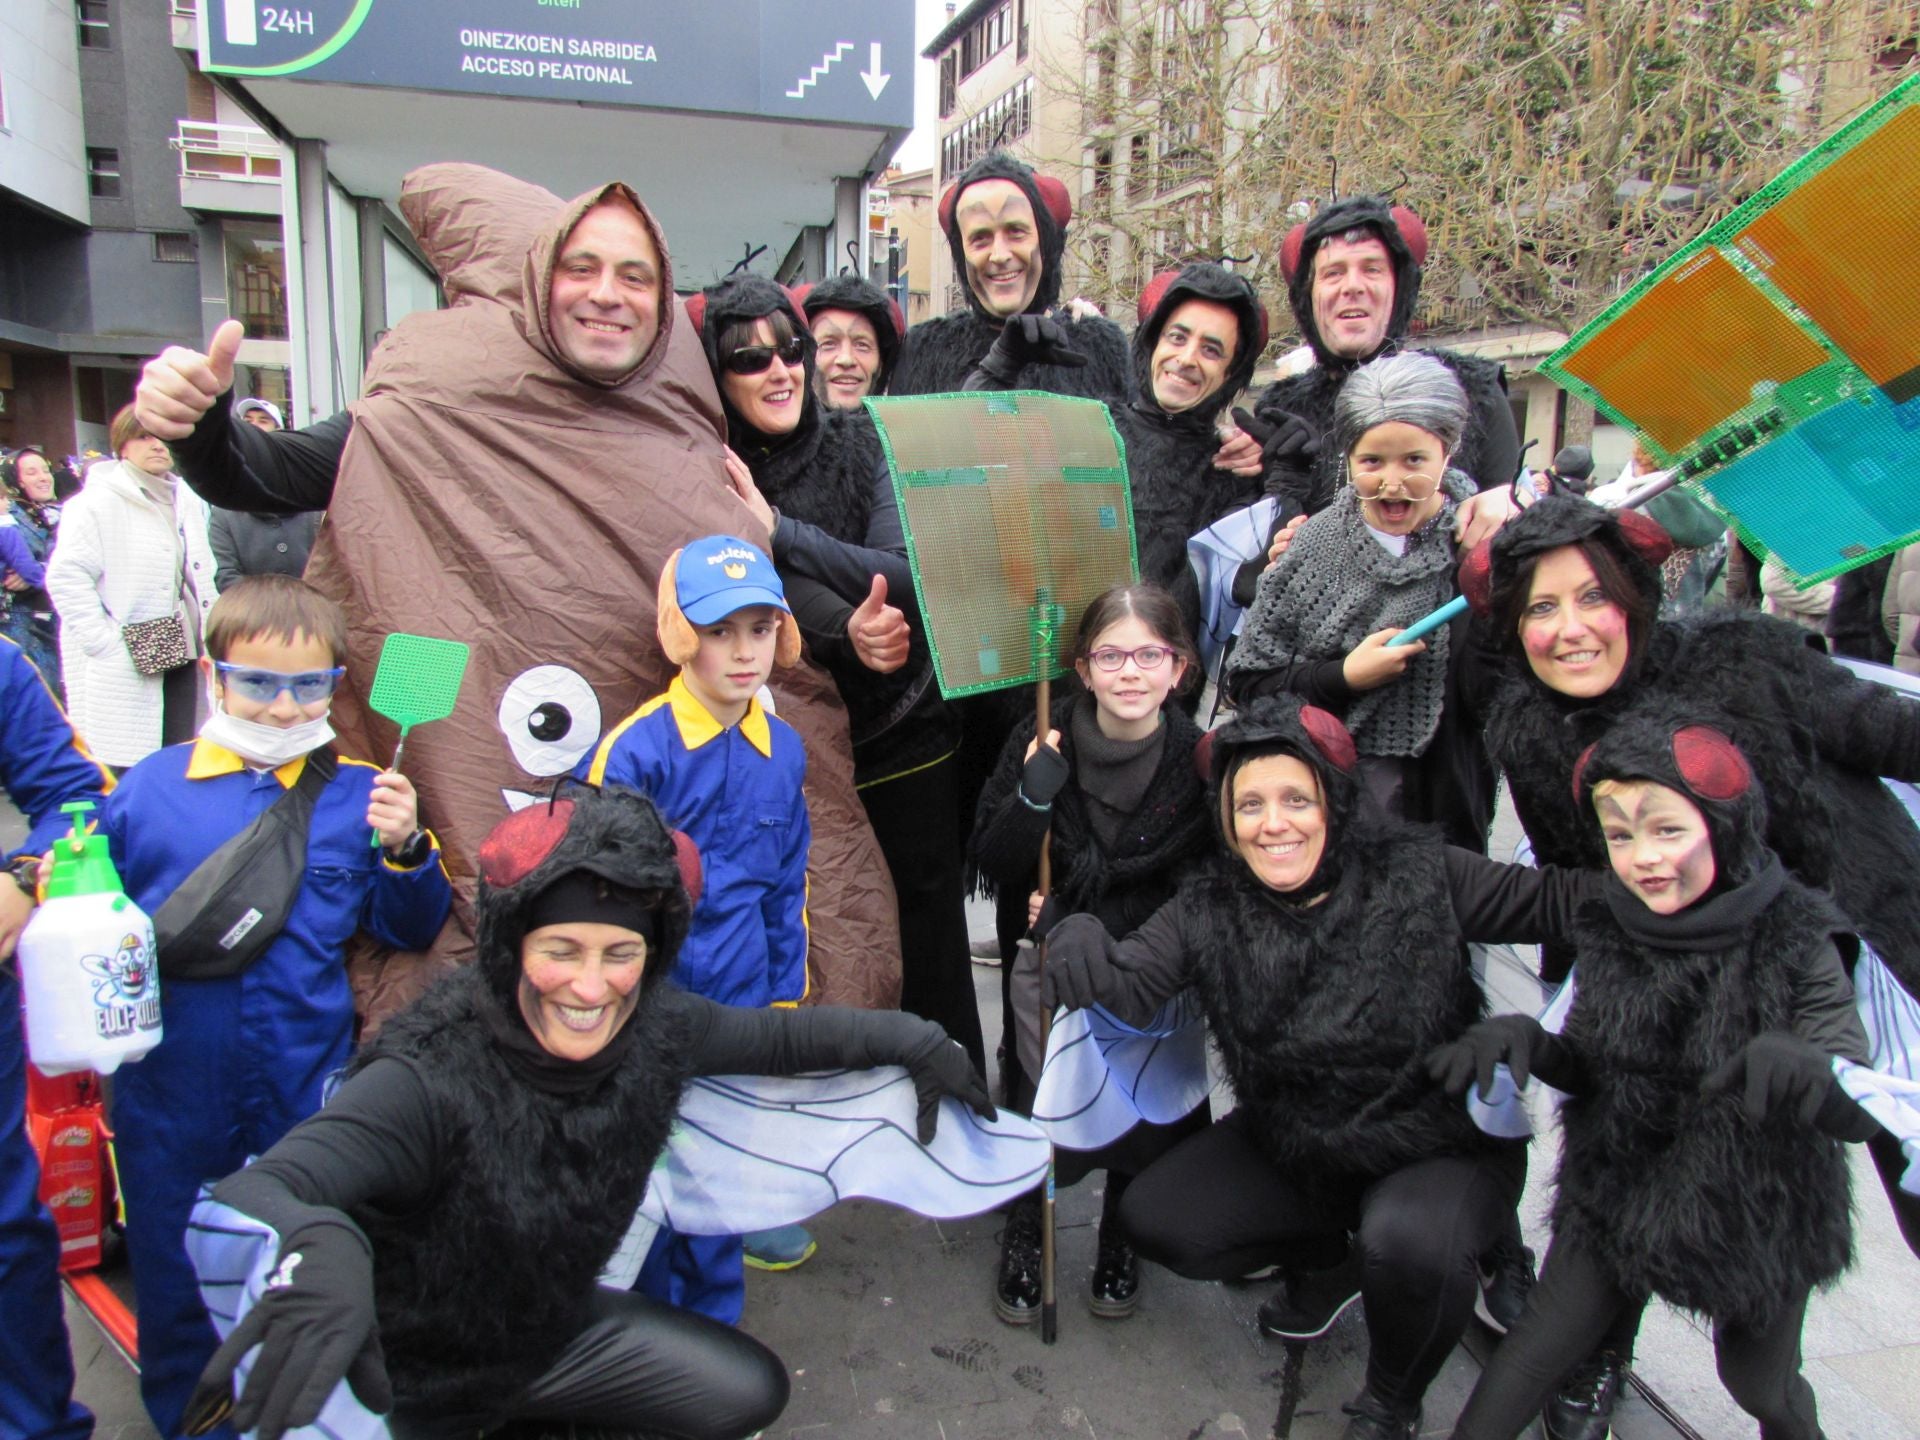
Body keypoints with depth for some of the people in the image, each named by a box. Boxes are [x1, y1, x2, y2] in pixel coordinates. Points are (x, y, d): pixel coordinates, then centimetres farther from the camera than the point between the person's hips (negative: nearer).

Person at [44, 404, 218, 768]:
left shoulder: (185, 500, 14)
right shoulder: (96, 503, -7)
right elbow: (66, 577, -14)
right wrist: (105, 641, -18)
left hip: (180, 655, 7)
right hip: (123, 668, -6)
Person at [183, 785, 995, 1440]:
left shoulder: (654, 1032, -18)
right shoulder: (430, 1080, -34)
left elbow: (779, 1035, -2)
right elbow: (252, 1192, -46)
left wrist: (909, 1040, -6)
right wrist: (320, 1245, -67)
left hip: (556, 1333, 6)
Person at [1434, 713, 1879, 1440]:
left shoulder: (1795, 941, -19)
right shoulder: (1608, 936, -9)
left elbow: (1863, 1111, -23)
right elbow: (1587, 1072, 0)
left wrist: (1806, 1069, -45)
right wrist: (1523, 1040, -21)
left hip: (1761, 1216, -1)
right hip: (1618, 1198, 2)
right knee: (1538, 1348, 2)